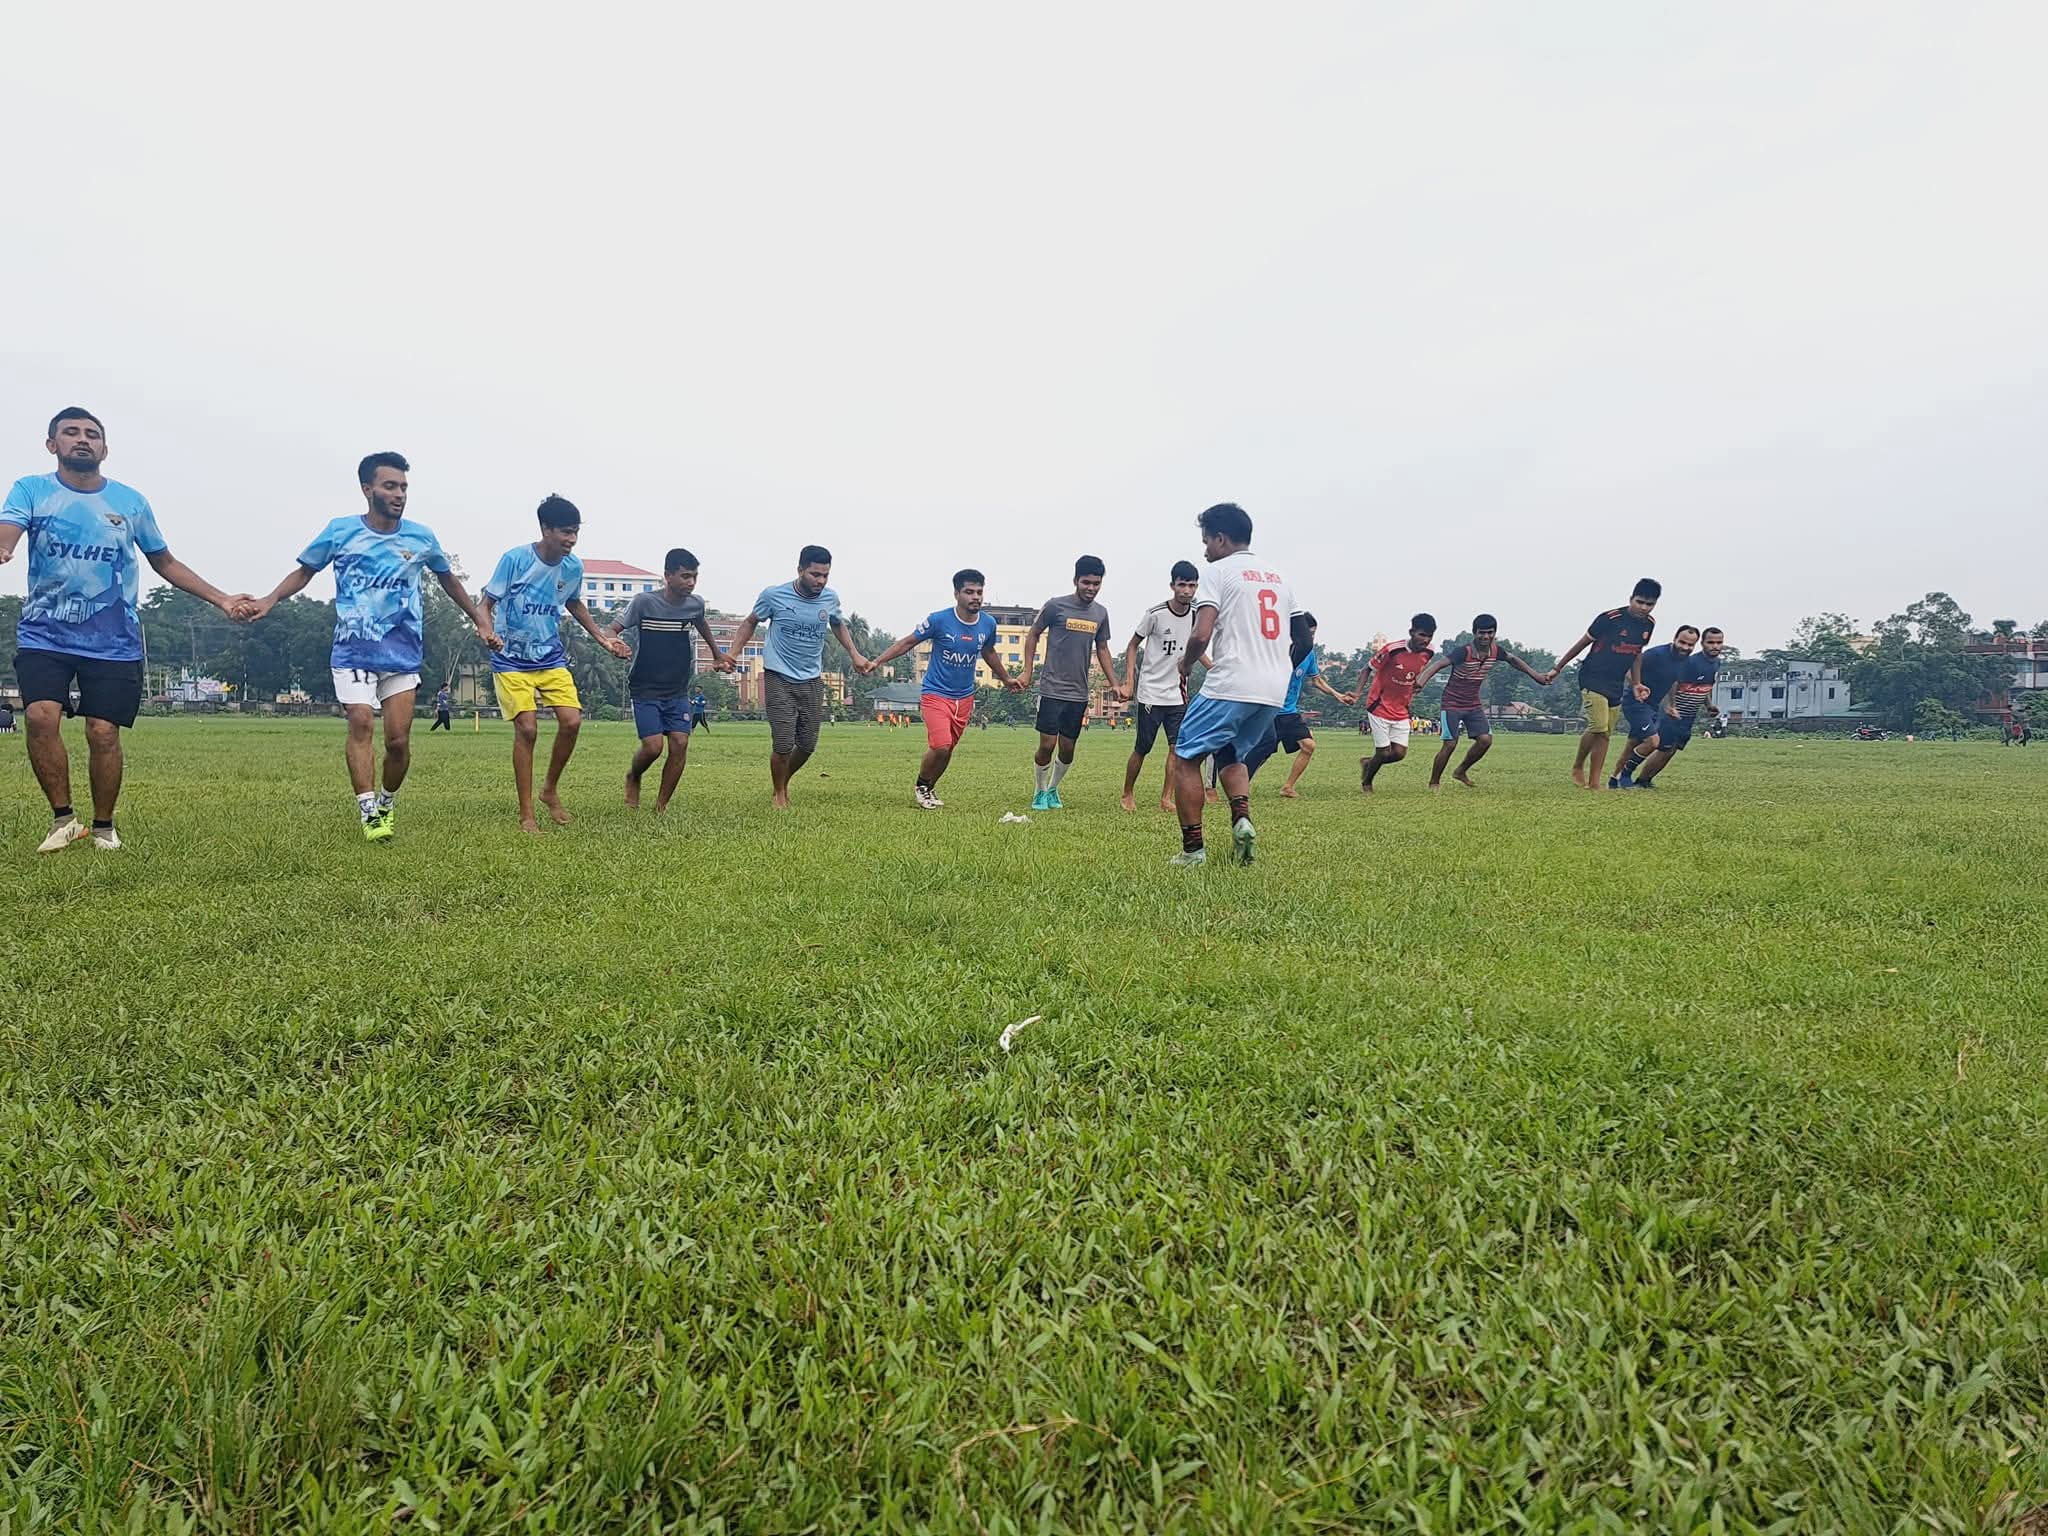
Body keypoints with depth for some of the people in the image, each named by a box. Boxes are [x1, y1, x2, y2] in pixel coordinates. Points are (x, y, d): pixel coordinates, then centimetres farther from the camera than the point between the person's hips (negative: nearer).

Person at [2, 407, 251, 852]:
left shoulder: (131, 502, 5)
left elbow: (166, 563, 17)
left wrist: (221, 599, 11)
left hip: (113, 643, 1)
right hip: (44, 635, 0)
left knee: (103, 732, -3)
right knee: (41, 716, -18)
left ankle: (103, 827, 17)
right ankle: (63, 819, 0)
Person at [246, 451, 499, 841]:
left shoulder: (421, 537, 2)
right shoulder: (340, 531, -2)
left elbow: (447, 579, 18)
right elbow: (305, 570, 11)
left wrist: (481, 622, 15)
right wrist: (270, 600, -5)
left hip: (403, 654, 1)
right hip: (353, 650, -1)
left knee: (398, 739, -3)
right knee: (360, 722, -16)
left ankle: (387, 803, 21)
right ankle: (368, 811, -10)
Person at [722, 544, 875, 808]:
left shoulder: (830, 598, -1)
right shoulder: (774, 596, -10)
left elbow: (838, 625, 22)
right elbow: (750, 622, 8)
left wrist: (855, 655, 11)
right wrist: (731, 654, -4)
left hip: (812, 681, 4)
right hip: (779, 679, -4)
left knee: (808, 745, 7)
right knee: (783, 744, -9)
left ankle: (784, 782, 35)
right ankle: (778, 794, 16)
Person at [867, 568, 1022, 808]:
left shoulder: (988, 624, 0)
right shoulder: (939, 620, -14)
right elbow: (908, 642, -4)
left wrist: (1006, 679, 30)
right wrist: (876, 662, -10)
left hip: (965, 697, 5)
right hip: (935, 693, -5)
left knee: (948, 749, 10)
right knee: (940, 746, -17)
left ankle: (929, 788, 34)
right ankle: (920, 786, 11)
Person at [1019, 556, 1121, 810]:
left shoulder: (1101, 613, 7)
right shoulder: (1055, 605, -7)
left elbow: (1102, 649, 17)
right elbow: (1033, 635, 4)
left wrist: (1115, 683, 9)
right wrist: (1028, 671, -2)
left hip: (1079, 694, 4)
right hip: (1052, 690, -4)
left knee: (1068, 749, 7)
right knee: (1047, 745, -5)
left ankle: (1053, 790, 29)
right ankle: (1040, 792, 17)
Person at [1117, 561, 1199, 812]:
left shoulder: (1196, 615, 1)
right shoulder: (1156, 614, -13)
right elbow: (1133, 645, -4)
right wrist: (1129, 682, -10)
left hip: (1178, 694, 4)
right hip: (1151, 693, -4)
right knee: (1142, 748, 2)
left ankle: (1166, 798, 1)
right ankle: (1127, 795, 19)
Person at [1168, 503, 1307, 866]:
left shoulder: (1218, 571, -3)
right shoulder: (1278, 578, 19)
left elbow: (1201, 635, -15)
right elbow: (1303, 640, 23)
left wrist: (1185, 664, 4)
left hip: (1229, 688, -7)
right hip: (1274, 694, 7)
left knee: (1185, 758, 6)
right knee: (1232, 755, 26)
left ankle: (1193, 849, 3)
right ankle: (1242, 819, 0)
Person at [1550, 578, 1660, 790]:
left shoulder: (1649, 624, 4)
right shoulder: (1610, 618, -15)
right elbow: (1583, 643, -6)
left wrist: (1635, 683, 20)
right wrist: (1558, 668, -1)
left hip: (1616, 685, 6)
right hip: (1592, 679, -6)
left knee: (1606, 734, 4)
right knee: (1598, 727, -18)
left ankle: (1594, 782, 8)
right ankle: (1577, 767, 5)